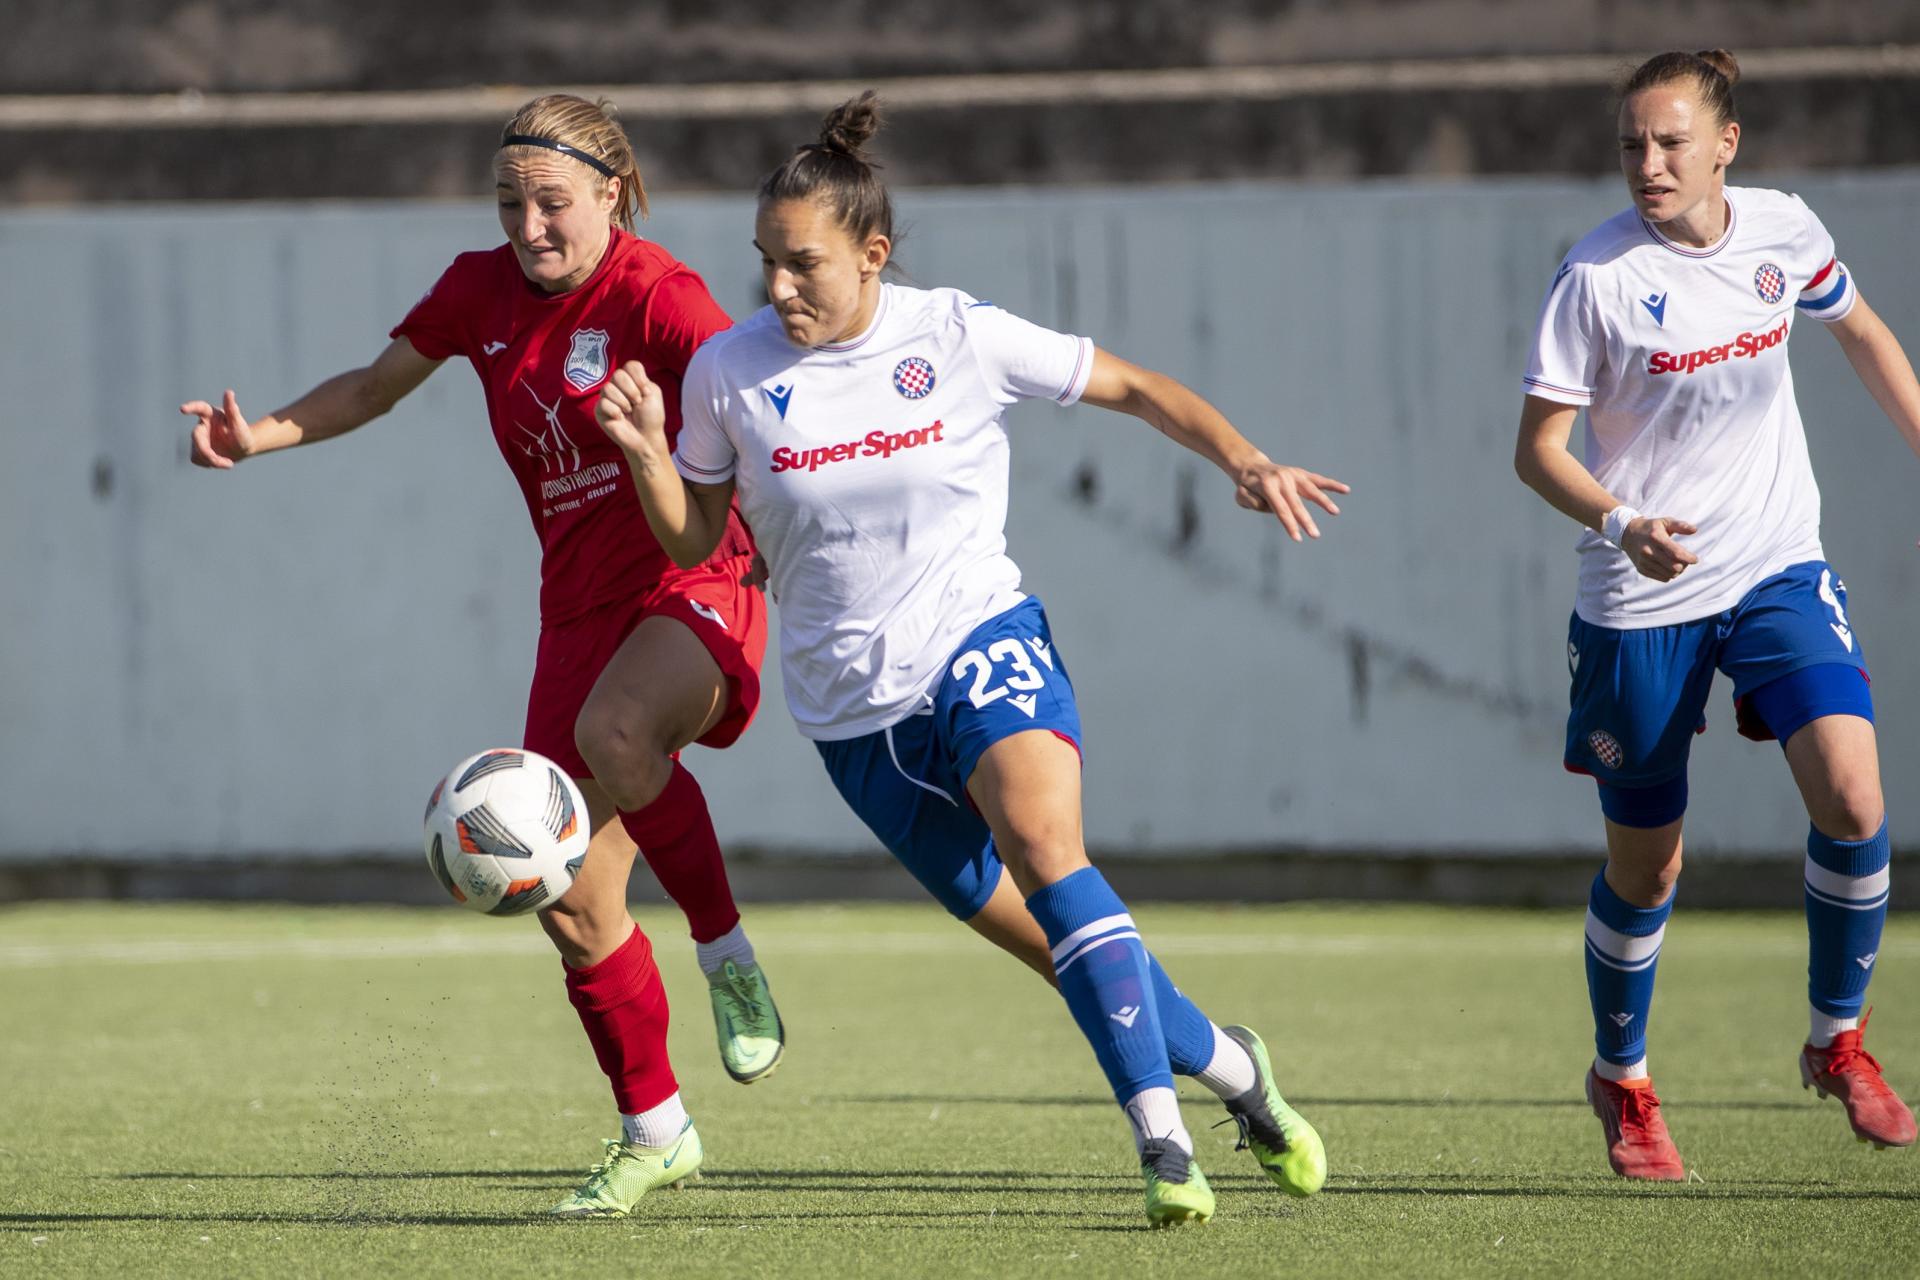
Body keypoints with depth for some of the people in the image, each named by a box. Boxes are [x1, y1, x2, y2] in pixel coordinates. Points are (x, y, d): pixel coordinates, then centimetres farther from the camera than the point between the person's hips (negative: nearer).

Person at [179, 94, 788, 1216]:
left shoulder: (655, 296, -14)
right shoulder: (482, 292, 5)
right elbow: (376, 386, 21)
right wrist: (265, 434, 5)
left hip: (698, 585, -6)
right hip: (581, 606, 6)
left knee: (614, 732, -40)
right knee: (572, 903, 2)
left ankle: (727, 953, -18)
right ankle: (654, 1130, 21)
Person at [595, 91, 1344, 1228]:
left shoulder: (960, 335, -7)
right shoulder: (729, 373, -4)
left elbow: (1136, 388, 2)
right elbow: (693, 539, 6)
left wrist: (1244, 461, -12)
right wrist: (650, 455, -13)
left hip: (983, 637, -2)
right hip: (856, 707, 2)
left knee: (1042, 847, -29)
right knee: (1042, 939, 2)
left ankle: (1164, 1141, -29)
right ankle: (1223, 1060, 27)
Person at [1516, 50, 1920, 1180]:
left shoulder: (1785, 232, -3)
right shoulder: (1599, 275, -14)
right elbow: (1539, 448, -12)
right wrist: (1622, 523, -30)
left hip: (1779, 571, 2)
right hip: (1643, 597, -2)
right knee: (1645, 868, 7)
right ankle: (1623, 1079, 34)